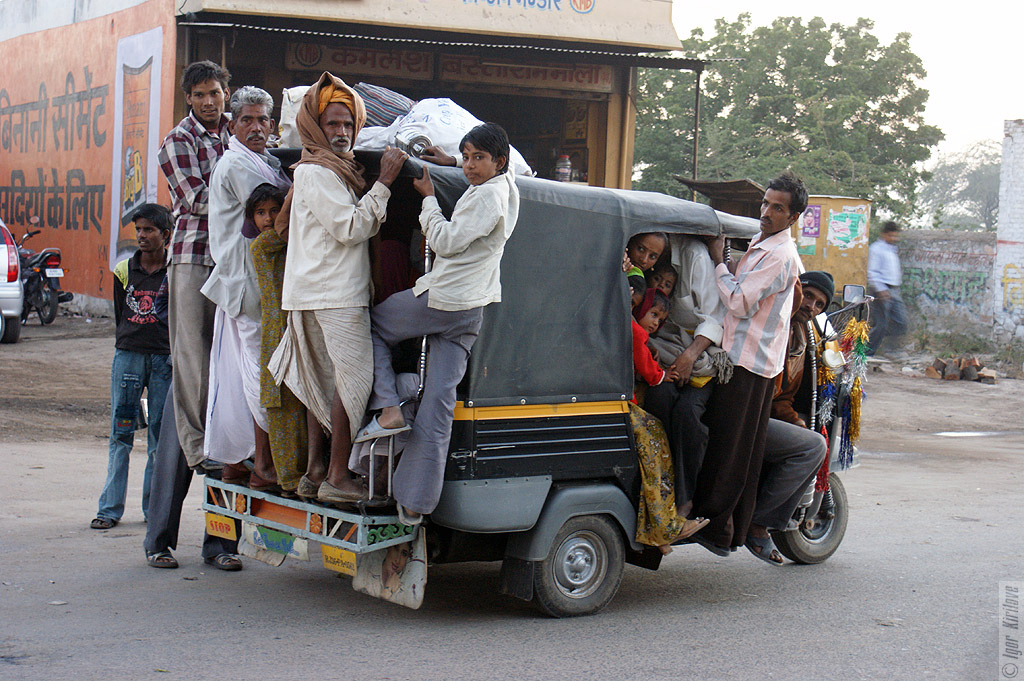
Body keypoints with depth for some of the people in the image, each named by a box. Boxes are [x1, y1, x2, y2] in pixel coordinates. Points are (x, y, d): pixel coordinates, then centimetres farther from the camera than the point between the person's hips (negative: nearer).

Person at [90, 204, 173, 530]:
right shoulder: (124, 271, 7)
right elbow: (120, 314, 16)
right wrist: (127, 342, 10)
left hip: (165, 359, -2)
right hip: (128, 356, 2)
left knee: (161, 435, 2)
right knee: (120, 432, 2)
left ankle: (154, 506, 11)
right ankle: (110, 507, 6)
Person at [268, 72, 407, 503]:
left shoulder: (338, 169, 21)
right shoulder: (316, 173, -10)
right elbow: (352, 227, -16)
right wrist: (384, 183, -14)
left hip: (321, 294, 10)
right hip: (332, 294, -10)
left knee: (325, 381, 12)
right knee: (354, 378, -10)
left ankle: (314, 472, 16)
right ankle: (337, 477, -9)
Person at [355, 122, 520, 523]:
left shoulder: (488, 195, -12)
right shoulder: (505, 189, 17)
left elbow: (446, 242, -16)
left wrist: (428, 199, -3)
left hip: (441, 298, -9)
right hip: (470, 312, 9)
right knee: (438, 401, 3)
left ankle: (387, 409, -1)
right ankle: (415, 502, 1)